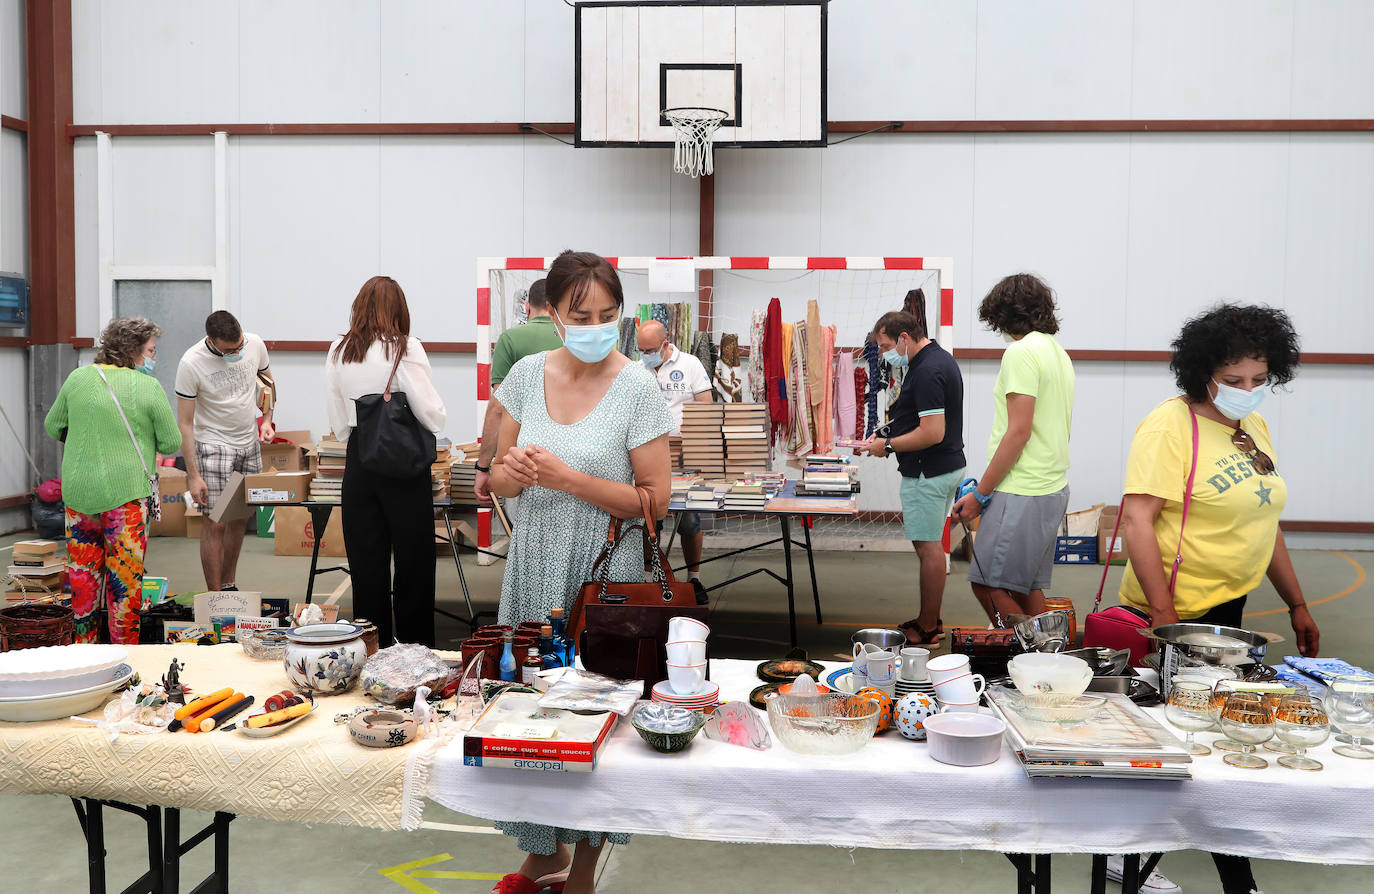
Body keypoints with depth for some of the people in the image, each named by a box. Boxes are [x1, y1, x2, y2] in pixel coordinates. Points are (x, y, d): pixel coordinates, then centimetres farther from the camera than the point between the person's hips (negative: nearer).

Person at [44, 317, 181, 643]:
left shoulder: (78, 378, 3)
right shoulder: (149, 387, -9)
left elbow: (53, 427, 14)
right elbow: (171, 443, -5)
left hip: (77, 490, 4)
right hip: (124, 492, -4)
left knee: (82, 570, 16)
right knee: (125, 575, 5)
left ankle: (84, 641, 26)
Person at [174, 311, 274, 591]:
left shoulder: (255, 344, -7)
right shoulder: (191, 363, -20)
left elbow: (267, 382, 14)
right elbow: (185, 423, -15)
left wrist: (267, 420, 0)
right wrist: (193, 475, -17)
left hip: (249, 443, 5)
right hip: (213, 445, -5)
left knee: (239, 518, 12)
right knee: (215, 523, -8)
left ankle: (229, 586, 26)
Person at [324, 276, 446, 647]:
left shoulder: (338, 351, 4)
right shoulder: (405, 349, -10)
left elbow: (339, 424, 10)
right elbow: (433, 417, -12)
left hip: (359, 464, 4)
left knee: (366, 565, 11)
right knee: (413, 564, 6)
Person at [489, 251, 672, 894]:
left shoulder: (637, 387, -10)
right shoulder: (528, 375, 2)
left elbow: (655, 501, -11)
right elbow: (499, 481, 10)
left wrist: (567, 478, -19)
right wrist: (511, 471, -14)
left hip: (603, 574, -4)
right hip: (534, 565, 4)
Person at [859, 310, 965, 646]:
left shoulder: (926, 372, -22)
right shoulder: (941, 359, 12)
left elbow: (933, 433, -27)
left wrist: (888, 446, -16)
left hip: (927, 473, -11)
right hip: (947, 466, 11)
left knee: (928, 547, -2)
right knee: (929, 544, 17)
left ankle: (926, 630, 7)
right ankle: (931, 619, 26)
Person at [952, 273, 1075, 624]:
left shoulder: (1021, 352, -13)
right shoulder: (1060, 354, 17)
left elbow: (1019, 432, -19)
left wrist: (979, 494, -13)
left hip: (1022, 493, -10)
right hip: (1054, 488, 10)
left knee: (988, 585, -5)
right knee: (1028, 588, 14)